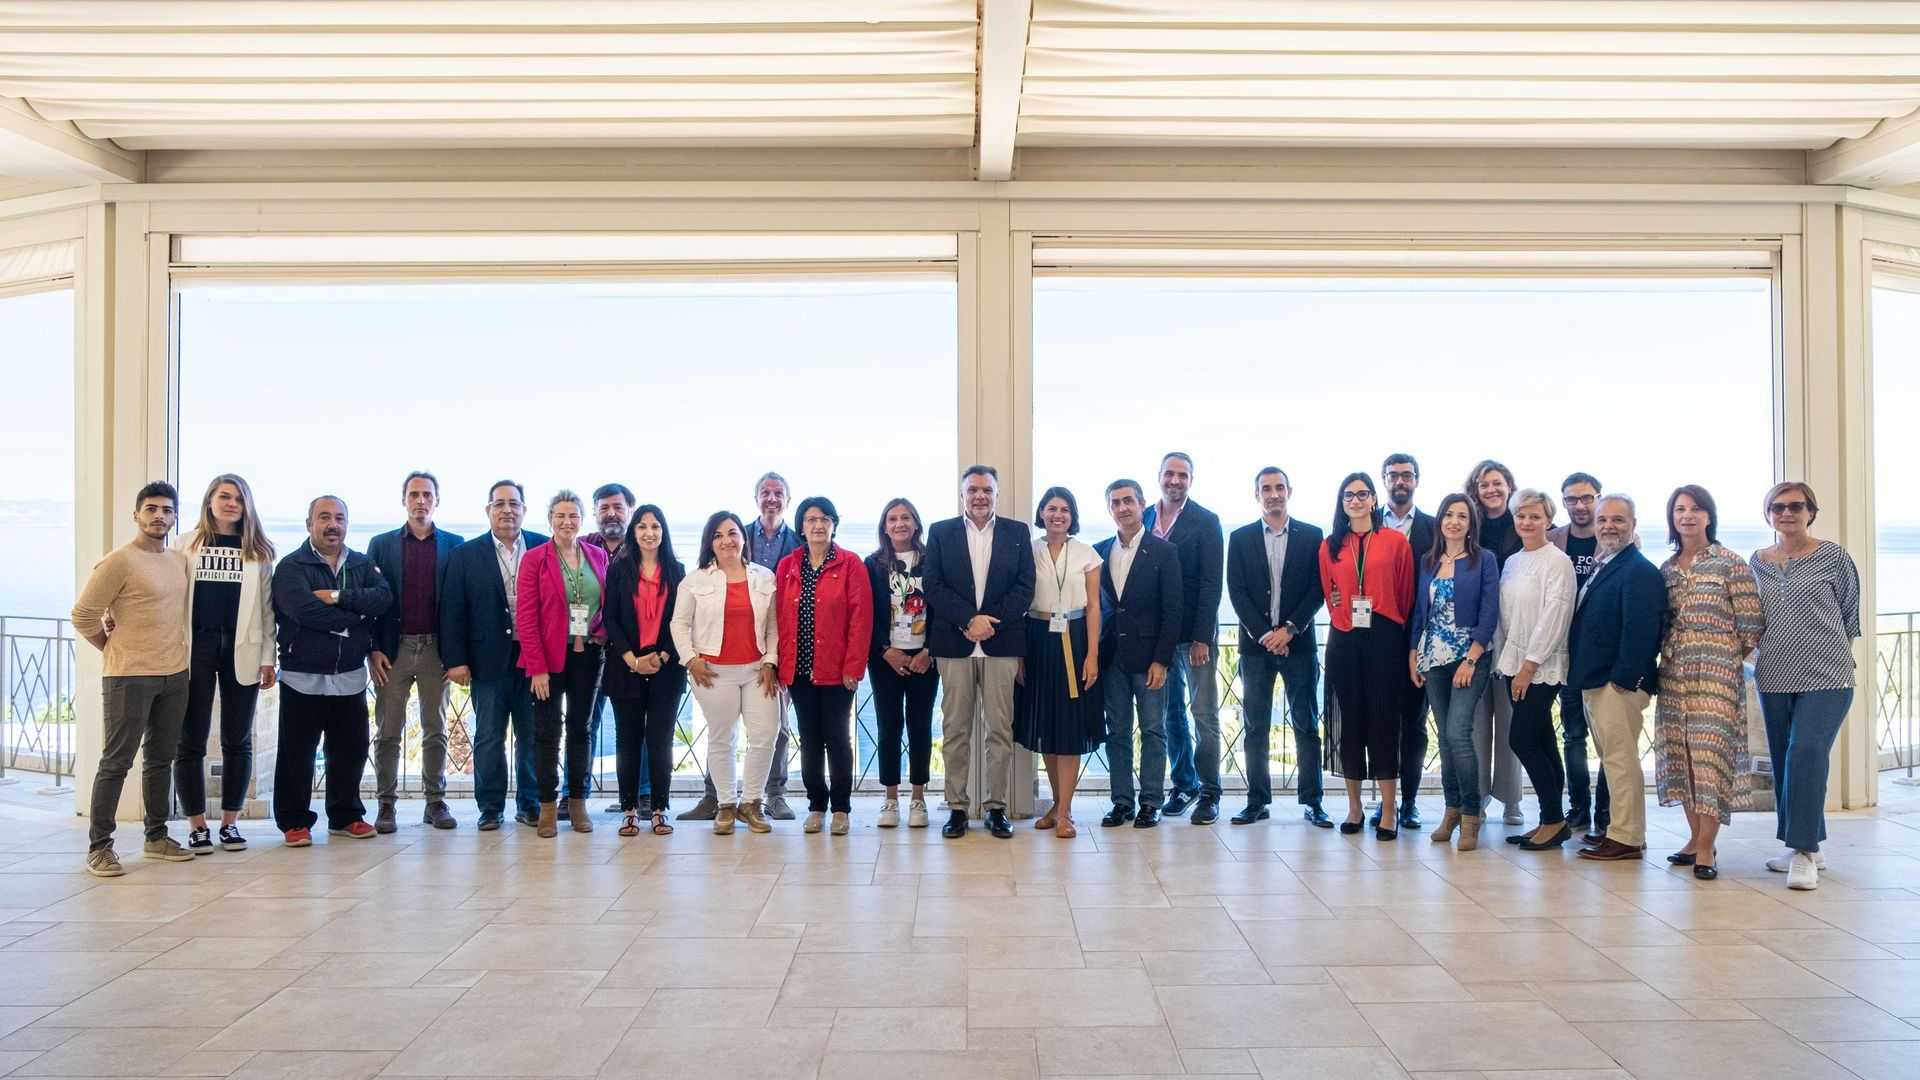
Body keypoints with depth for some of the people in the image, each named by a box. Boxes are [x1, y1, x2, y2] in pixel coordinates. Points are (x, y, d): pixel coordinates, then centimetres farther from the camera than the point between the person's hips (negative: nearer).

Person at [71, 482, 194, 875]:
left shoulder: (179, 561, 10)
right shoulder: (119, 561, -11)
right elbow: (83, 616, -12)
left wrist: (174, 650, 13)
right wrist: (115, 649, -2)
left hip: (174, 675, 7)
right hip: (130, 677, -7)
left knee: (160, 759, 14)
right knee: (116, 762, -3)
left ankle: (157, 837, 23)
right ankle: (99, 847, 4)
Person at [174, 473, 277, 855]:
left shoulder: (257, 551, 9)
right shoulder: (187, 545, 7)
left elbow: (266, 607, 7)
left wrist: (268, 657, 1)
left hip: (241, 652, 1)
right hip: (196, 648, -1)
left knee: (238, 741, 6)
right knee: (191, 741, 2)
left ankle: (230, 822, 16)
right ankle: (197, 825, 12)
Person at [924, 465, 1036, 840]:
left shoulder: (1017, 533, 9)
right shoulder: (940, 532, 8)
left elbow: (1025, 587, 2)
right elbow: (933, 585, -1)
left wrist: (989, 621, -11)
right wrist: (969, 620, -13)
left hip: (1001, 642, 0)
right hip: (954, 643, 0)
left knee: (1000, 729, 2)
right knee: (955, 730, 3)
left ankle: (996, 807, 10)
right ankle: (957, 808, 10)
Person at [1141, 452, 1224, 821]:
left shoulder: (1206, 521, -4)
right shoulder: (1143, 519, 8)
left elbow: (1211, 583, -9)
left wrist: (1201, 637, -14)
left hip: (1194, 632, -4)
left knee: (1205, 714, -1)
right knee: (1171, 713, 11)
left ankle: (1209, 792, 6)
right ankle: (1183, 784, 21)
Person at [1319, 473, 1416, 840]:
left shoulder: (1396, 542, 1)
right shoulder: (1330, 546, 9)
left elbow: (1405, 595, 4)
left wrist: (1398, 634, 4)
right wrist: (1341, 613, 8)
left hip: (1384, 639, -2)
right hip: (1344, 641, 3)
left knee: (1384, 721, -2)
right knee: (1349, 720, 6)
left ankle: (1388, 814, 3)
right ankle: (1353, 808, 15)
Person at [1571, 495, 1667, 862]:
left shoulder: (1640, 571, -13)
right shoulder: (1600, 568, 17)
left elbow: (1640, 630, -20)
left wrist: (1622, 678, -21)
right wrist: (1581, 674, 16)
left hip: (1618, 683, -10)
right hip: (1594, 681, 10)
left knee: (1620, 759, -6)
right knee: (1613, 758, 16)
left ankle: (1626, 838, 0)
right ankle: (1618, 829, 25)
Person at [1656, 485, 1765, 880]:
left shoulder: (1731, 563, -3)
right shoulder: (1666, 570, 12)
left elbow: (1751, 621, -4)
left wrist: (1731, 656, 2)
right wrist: (1666, 652, 9)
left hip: (1717, 670, -5)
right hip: (1674, 671, 5)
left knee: (1711, 753, -8)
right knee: (1680, 754, 6)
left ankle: (1706, 848, -5)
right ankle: (1696, 837, 17)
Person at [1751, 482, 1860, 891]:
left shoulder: (1834, 557, -1)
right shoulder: (1759, 562, 10)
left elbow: (1850, 615, 5)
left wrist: (1836, 657, 3)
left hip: (1826, 677, -5)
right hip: (1774, 678, 5)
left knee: (1806, 751, -17)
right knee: (1784, 761, 9)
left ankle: (1804, 852, -12)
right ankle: (1806, 848, 21)